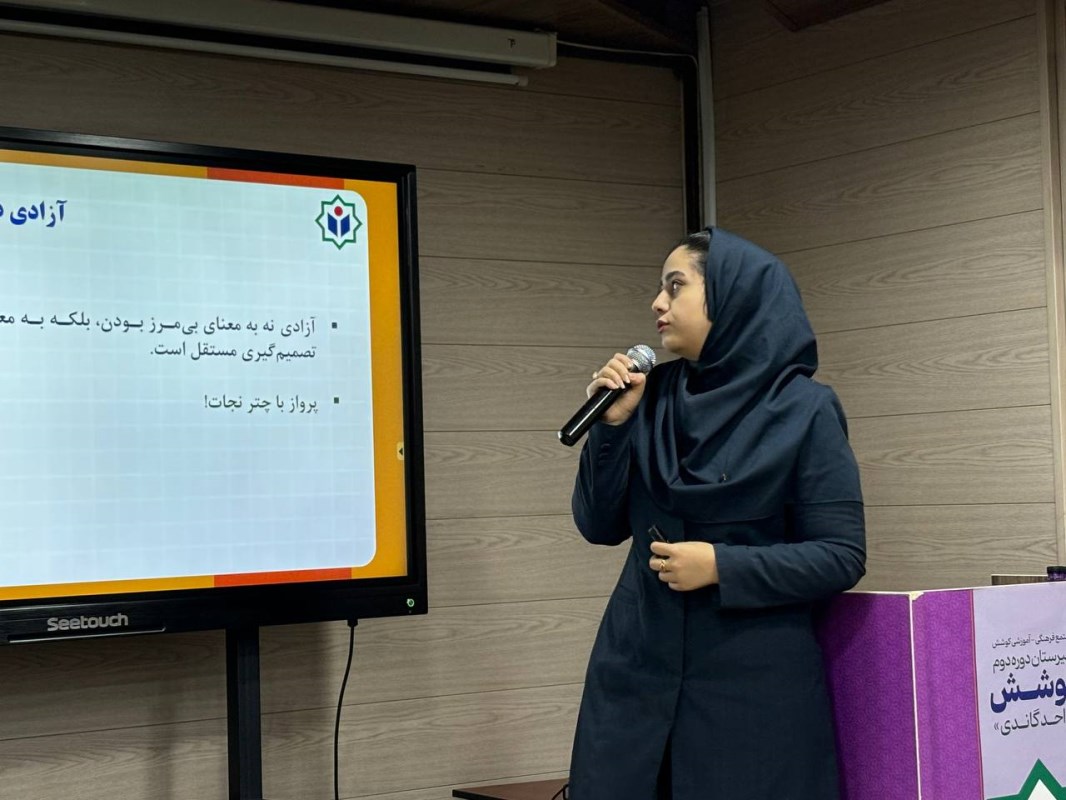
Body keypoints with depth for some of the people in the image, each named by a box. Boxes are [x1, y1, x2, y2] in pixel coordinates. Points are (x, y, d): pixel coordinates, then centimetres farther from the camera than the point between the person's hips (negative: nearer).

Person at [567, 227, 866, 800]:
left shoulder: (804, 409, -8)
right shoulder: (652, 396, 4)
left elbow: (843, 556, -10)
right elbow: (601, 526, 4)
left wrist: (723, 567, -19)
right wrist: (611, 424, -8)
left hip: (755, 681, -4)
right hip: (636, 669, 4)